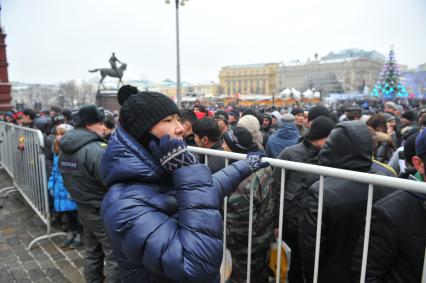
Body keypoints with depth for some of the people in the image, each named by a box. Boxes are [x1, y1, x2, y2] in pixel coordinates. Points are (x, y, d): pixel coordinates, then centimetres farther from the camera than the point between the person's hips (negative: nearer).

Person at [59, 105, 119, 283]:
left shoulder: (66, 150, 6)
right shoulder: (96, 149, -25)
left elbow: (69, 179, 15)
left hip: (84, 210, 9)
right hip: (103, 212, -9)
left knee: (92, 253, 21)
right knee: (115, 256, 3)